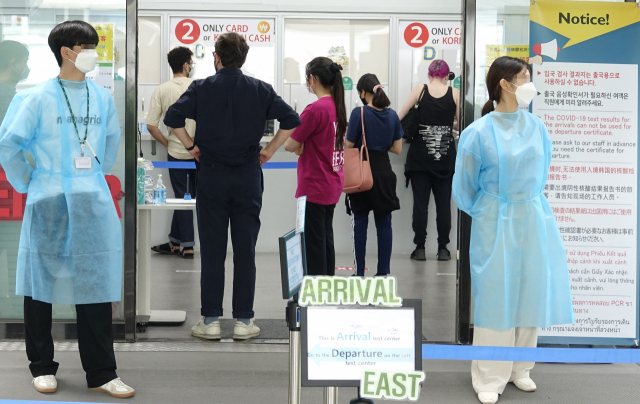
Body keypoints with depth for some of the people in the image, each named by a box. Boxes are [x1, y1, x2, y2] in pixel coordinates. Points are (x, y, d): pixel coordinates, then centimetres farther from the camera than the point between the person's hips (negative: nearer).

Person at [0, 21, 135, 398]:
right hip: (49, 204, -3)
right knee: (41, 285, 7)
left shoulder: (103, 97, 7)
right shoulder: (39, 97, -6)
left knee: (96, 286, 4)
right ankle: (42, 367, 23)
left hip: (94, 204, 3)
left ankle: (101, 373, 12)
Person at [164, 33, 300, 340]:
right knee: (245, 250, 5)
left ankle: (210, 320, 9)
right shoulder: (259, 89, 3)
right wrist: (269, 151, 6)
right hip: (248, 176, 1)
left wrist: (191, 146, 4)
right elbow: (291, 120, -2)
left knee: (211, 250, 5)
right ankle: (243, 320, 8)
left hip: (211, 174, 0)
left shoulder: (201, 88, 0)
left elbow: (172, 118, -9)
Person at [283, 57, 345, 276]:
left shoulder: (315, 109, -19)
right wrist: (303, 145, 4)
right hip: (332, 185, 9)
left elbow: (289, 145, -15)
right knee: (325, 240, 16)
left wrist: (298, 143, 4)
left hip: (314, 187, -8)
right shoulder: (338, 106, 7)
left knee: (313, 244, -1)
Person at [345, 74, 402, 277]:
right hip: (384, 173, 4)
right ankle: (384, 271, 13)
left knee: (360, 224, 5)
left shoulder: (358, 113, -12)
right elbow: (397, 149, 5)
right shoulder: (392, 115, 2)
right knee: (384, 223, 9)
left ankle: (359, 272, 9)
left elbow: (349, 145, -10)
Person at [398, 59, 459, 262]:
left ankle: (420, 248, 6)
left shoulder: (420, 90, 0)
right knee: (443, 203, 7)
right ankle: (443, 248, 10)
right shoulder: (455, 94, 0)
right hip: (445, 156, 0)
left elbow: (399, 117, 0)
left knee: (420, 202, 4)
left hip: (420, 155, 0)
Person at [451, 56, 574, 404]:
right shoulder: (479, 133, -12)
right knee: (495, 296, 2)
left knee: (530, 292, 10)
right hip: (496, 223, -4)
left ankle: (519, 368, 27)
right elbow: (465, 187, 0)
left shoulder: (536, 127, 1)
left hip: (534, 219, 4)